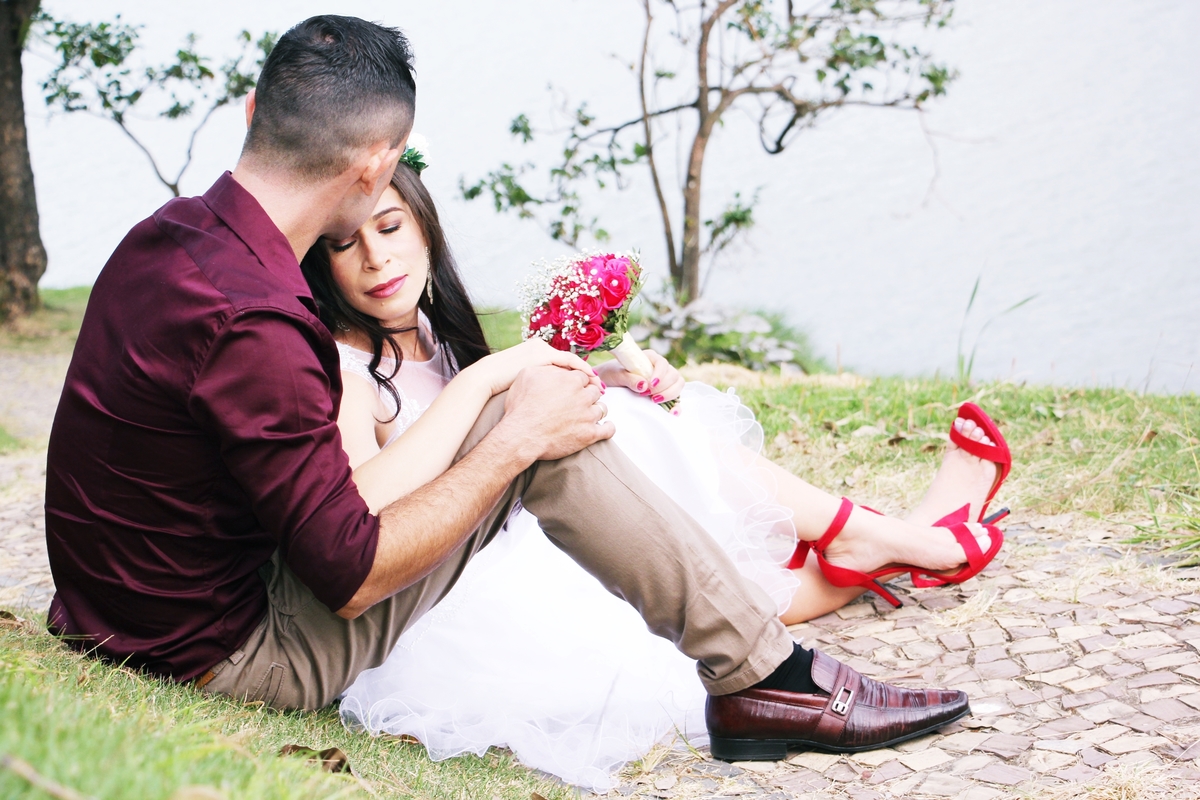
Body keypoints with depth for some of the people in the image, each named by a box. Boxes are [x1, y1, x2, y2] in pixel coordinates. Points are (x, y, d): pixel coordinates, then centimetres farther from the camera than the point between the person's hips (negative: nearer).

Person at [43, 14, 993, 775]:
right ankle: (766, 679, -3)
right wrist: (519, 436, -14)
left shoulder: (168, 232, 1)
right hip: (237, 660, -9)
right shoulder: (251, 324, -30)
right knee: (532, 426, -13)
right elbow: (353, 576, -24)